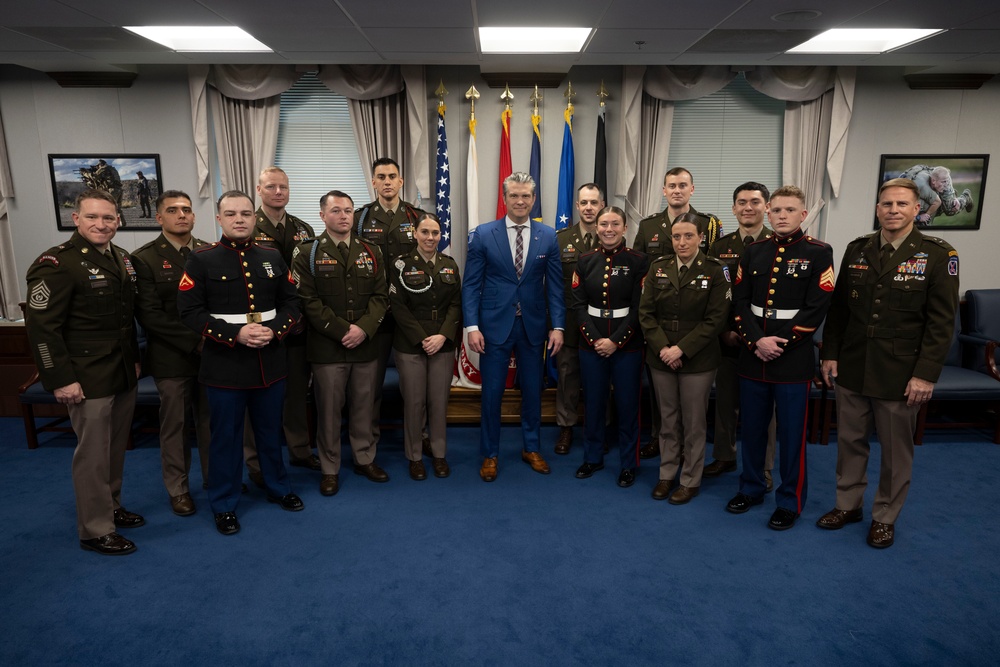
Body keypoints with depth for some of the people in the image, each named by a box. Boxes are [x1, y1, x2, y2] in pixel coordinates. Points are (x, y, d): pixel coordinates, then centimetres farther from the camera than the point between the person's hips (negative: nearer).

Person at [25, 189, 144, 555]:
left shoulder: (122, 259, 8)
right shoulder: (56, 264, -15)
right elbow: (41, 327, -17)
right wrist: (60, 379, -18)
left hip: (124, 373, 7)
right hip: (89, 380, -7)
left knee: (116, 448, 18)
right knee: (93, 455, 3)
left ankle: (111, 507, 36)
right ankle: (95, 530, 17)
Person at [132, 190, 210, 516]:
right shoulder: (144, 259, -7)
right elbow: (150, 315, -12)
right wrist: (194, 342, -17)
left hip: (212, 353, 3)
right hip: (172, 358, -2)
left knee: (211, 420, 13)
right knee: (175, 425, 10)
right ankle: (178, 488, 28)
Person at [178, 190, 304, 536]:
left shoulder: (272, 257, 6)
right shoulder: (200, 260, -5)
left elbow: (291, 302, 7)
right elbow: (190, 312, -10)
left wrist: (274, 329, -12)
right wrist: (236, 333, -20)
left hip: (270, 361, 4)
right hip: (225, 365, -3)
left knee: (271, 430, 17)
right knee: (226, 435, 8)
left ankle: (278, 488, 36)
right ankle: (224, 505, 25)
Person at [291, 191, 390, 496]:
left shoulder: (371, 252, 10)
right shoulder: (307, 253, 0)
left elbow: (380, 296, 4)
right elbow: (309, 302, -7)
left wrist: (363, 328, -11)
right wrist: (342, 331, -13)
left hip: (366, 345, 3)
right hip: (327, 347, -3)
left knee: (363, 405, 12)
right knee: (329, 410, 5)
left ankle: (365, 459, 29)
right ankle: (329, 469, 20)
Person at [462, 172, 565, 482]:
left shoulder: (548, 236, 2)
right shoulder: (483, 234, -3)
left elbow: (554, 285, 3)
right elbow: (471, 284, -3)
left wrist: (558, 326, -3)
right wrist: (472, 326, -10)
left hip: (533, 327, 2)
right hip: (494, 326, -1)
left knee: (532, 390, 13)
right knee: (492, 393, 6)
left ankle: (531, 448, 33)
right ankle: (490, 454, 24)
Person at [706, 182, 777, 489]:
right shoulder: (719, 247, 6)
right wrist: (724, 331, -4)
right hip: (727, 339, 3)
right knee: (725, 401, 12)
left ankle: (763, 468, 22)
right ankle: (724, 456, 30)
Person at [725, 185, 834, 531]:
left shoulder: (819, 253, -4)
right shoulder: (753, 252, 7)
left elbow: (815, 309, -10)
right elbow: (740, 302, 2)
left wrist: (780, 343, -15)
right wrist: (757, 341, -11)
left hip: (793, 360, -3)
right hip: (752, 357, 4)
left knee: (791, 433, 5)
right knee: (752, 427, 13)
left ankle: (790, 500, 21)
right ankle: (751, 487, 31)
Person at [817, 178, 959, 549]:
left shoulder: (938, 255, -7)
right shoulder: (857, 250, 4)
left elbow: (941, 322, -9)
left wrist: (926, 374, -13)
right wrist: (829, 354, 4)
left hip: (900, 375, -3)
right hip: (852, 369, 3)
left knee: (895, 450, 10)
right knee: (850, 441, 14)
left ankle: (885, 517, 28)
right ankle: (848, 504, 31)